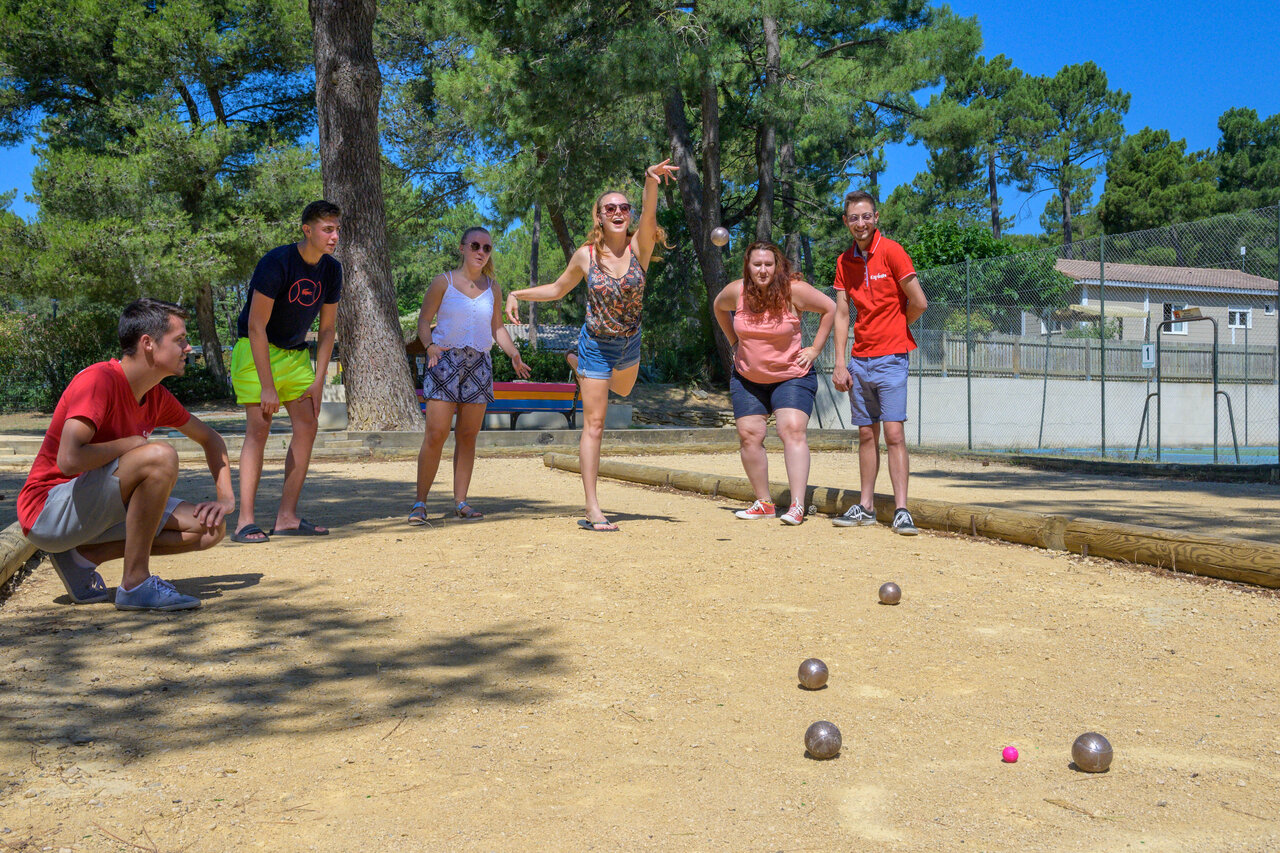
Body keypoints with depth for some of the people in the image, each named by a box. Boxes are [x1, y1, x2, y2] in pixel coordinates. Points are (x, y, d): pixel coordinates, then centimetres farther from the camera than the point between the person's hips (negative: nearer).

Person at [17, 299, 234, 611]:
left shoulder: (158, 397, 5)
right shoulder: (98, 380, -20)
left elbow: (208, 438, 19)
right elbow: (69, 460, -32)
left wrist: (225, 497, 5)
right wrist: (131, 444, -16)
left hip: (94, 510, 8)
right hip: (48, 512, -8)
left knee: (210, 529, -3)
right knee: (161, 456, -30)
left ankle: (82, 556, 0)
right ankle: (136, 583, -20)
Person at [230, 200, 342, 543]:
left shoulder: (331, 270, -2)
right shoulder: (277, 263, -22)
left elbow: (327, 328, 5)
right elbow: (256, 326, -23)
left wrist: (318, 381, -2)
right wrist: (267, 387, -25)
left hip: (296, 354, 7)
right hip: (256, 351, -7)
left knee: (308, 425, -2)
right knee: (259, 427, -14)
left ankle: (287, 517, 3)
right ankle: (246, 521, -13)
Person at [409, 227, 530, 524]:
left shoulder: (493, 288, 12)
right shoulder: (444, 282, 1)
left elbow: (497, 327, 20)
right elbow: (424, 320, 1)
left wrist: (514, 354, 4)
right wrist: (430, 346, -19)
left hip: (479, 365, 4)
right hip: (445, 360, -4)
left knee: (468, 435, 3)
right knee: (436, 433, -10)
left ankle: (460, 502, 9)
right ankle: (420, 503, -2)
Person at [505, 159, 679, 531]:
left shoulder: (638, 247, -13)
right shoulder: (586, 256, -11)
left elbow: (649, 216, -36)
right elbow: (558, 289, 7)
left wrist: (651, 181, -56)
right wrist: (517, 295, -2)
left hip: (629, 344, 3)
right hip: (596, 344, -3)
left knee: (623, 391, 33)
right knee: (594, 425, -4)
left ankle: (577, 364, 62)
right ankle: (592, 510, -1)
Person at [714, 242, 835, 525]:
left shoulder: (794, 290, -14)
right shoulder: (736, 292, -6)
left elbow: (830, 308, -2)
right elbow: (719, 308, 17)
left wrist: (815, 349, -5)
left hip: (792, 376, -3)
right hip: (747, 378, 4)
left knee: (793, 430, -18)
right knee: (749, 435, -1)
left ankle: (797, 505, -21)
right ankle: (764, 503, 12)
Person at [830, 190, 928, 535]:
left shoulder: (891, 251, -7)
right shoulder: (844, 262, 9)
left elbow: (919, 302, -8)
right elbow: (841, 314, 8)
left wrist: (895, 328, 8)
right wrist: (840, 363, 2)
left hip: (890, 358, -5)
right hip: (859, 360, 5)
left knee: (894, 433, -9)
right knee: (867, 435, 9)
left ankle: (901, 510, -8)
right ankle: (865, 506, 15)